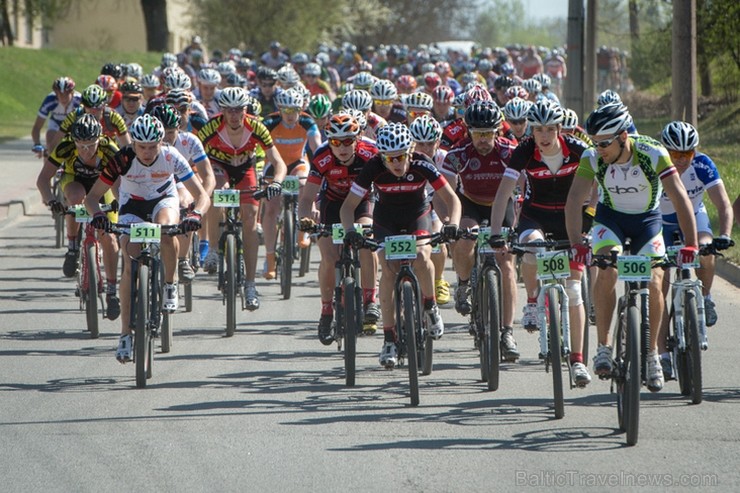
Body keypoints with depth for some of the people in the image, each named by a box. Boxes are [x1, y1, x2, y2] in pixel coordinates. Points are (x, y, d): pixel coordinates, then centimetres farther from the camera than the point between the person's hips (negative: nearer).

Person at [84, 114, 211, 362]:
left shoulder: (171, 157, -28)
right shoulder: (122, 160, -28)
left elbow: (202, 195, -28)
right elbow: (92, 196, -25)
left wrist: (196, 214, -49)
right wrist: (97, 214, -47)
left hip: (164, 200, 0)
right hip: (132, 205, 0)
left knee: (167, 230, -37)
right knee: (130, 266, -15)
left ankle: (170, 285, -13)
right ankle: (126, 332, -7)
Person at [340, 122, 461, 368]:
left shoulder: (421, 165, -28)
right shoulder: (374, 169, -27)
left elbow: (451, 198, -25)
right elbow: (348, 205, -24)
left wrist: (453, 223, -44)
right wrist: (350, 230, -44)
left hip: (418, 218, -1)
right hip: (386, 223, 1)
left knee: (421, 259, -29)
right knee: (388, 272, -19)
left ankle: (430, 305, 0)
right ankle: (389, 339, -14)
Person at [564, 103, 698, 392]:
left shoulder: (653, 155, -30)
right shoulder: (593, 158, -25)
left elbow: (680, 198, -33)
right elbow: (575, 200, -30)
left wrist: (690, 245, -42)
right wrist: (576, 244, -44)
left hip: (647, 219, 0)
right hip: (610, 218, 0)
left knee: (654, 285, -14)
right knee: (607, 270, -27)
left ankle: (651, 354, 6)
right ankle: (604, 347, -16)